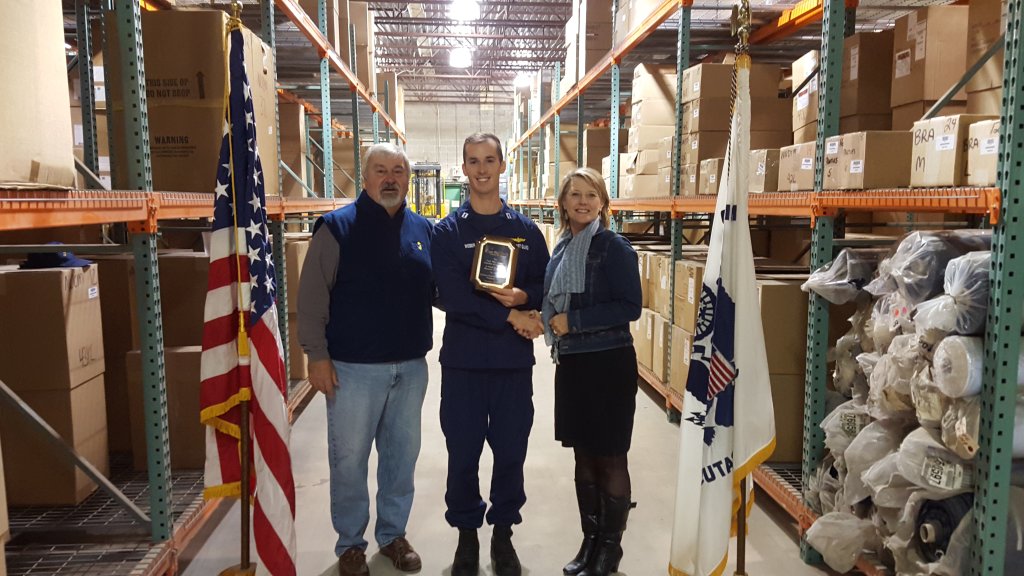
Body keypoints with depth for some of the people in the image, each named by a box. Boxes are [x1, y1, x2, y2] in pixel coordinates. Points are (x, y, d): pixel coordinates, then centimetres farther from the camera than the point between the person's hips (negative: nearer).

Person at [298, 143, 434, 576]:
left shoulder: (423, 230, 7)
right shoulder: (338, 227, -5)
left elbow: (437, 289, 14)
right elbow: (312, 297, -7)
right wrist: (317, 355, -11)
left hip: (411, 366, 4)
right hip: (353, 367, -4)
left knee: (402, 454, 14)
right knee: (349, 458, 7)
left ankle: (393, 533, 32)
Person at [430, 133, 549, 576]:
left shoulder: (526, 229, 6)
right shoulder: (448, 231, 0)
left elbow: (546, 288, 7)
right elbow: (451, 296, -12)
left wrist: (524, 297, -15)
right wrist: (511, 317, -16)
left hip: (514, 361, 1)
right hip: (463, 360, -1)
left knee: (510, 452, 9)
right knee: (463, 453, 7)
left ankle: (503, 533, 28)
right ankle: (466, 535, 27)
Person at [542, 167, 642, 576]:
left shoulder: (615, 248, -10)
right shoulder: (561, 249, 10)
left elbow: (630, 307, -16)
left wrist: (574, 322, -18)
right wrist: (552, 324, 3)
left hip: (608, 364, -6)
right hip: (571, 363, 7)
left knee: (609, 458, 5)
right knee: (583, 456, 14)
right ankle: (590, 540, 28)